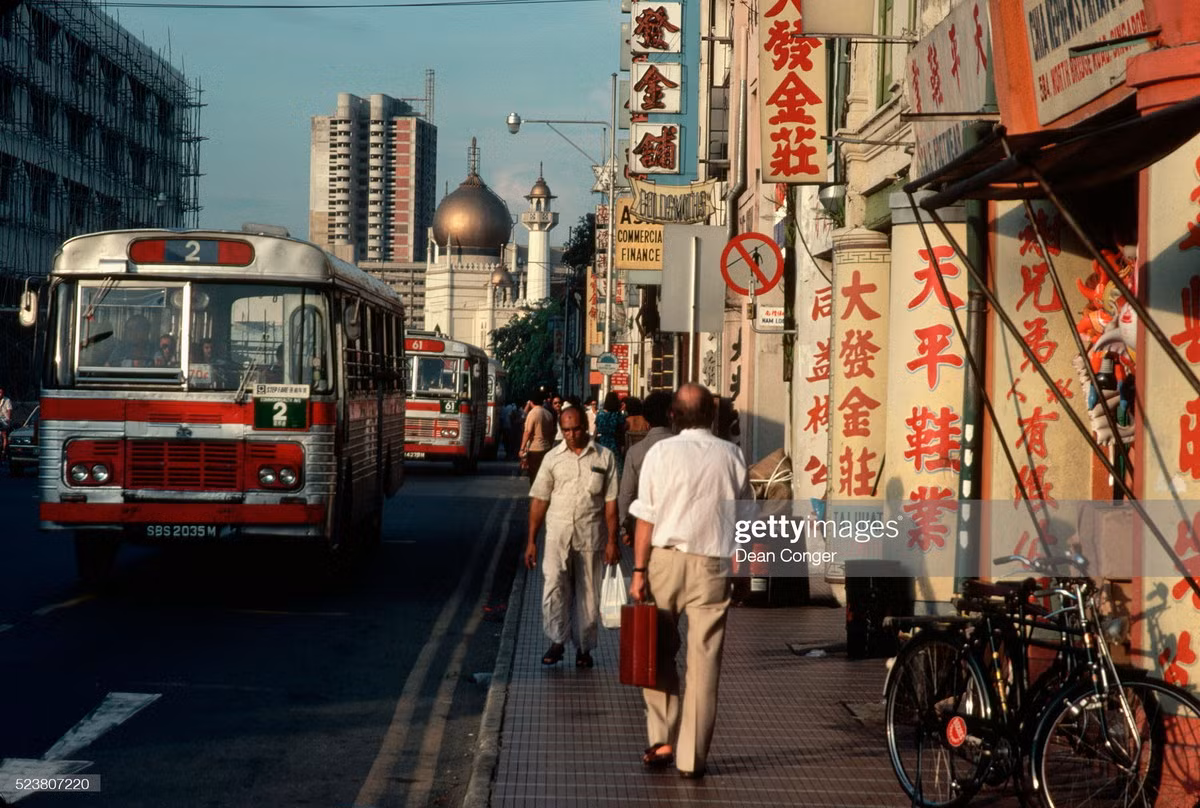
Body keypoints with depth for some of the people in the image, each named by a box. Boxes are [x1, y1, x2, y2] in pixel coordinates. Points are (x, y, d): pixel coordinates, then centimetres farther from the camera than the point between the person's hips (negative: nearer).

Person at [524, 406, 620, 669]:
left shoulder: (604, 457, 4)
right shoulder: (553, 457, 7)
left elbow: (611, 502, 2)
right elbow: (539, 500, 7)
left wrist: (612, 541, -3)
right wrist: (531, 541, 4)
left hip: (591, 536, 0)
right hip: (558, 534, 0)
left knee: (588, 594, 5)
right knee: (554, 585, -16)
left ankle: (584, 647, 18)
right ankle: (557, 640, -3)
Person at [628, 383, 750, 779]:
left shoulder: (661, 451, -3)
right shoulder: (731, 455, 1)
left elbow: (646, 518, -5)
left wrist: (639, 571, -1)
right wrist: (737, 566, 17)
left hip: (666, 559, 0)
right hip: (712, 565, 1)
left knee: (659, 653, 14)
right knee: (704, 661, 4)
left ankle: (661, 740, 11)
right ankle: (692, 756, 7)